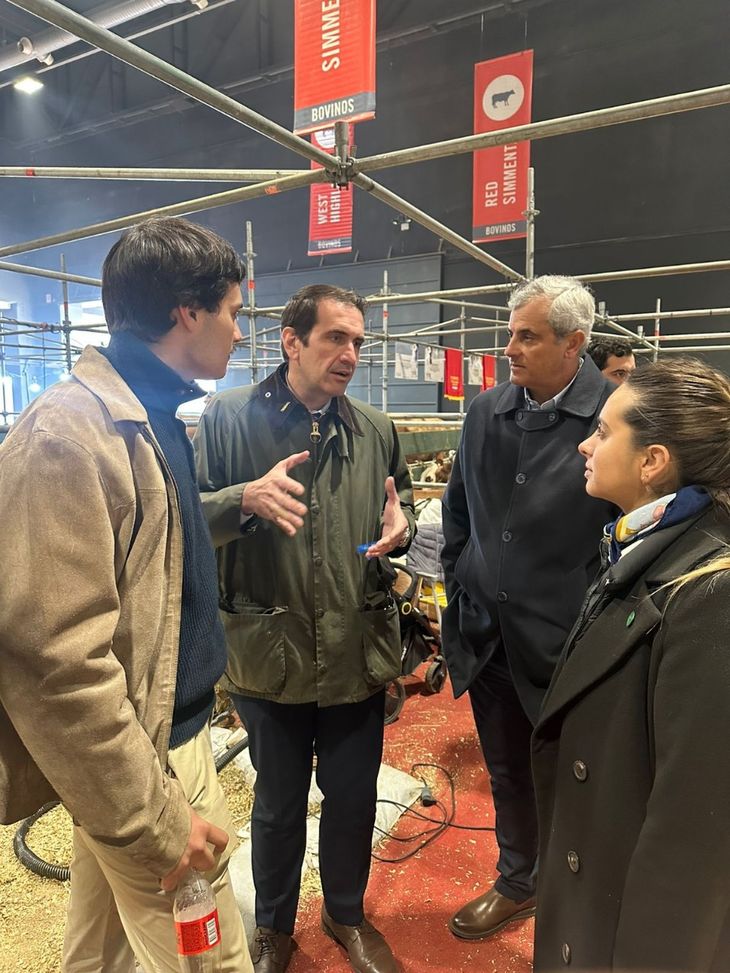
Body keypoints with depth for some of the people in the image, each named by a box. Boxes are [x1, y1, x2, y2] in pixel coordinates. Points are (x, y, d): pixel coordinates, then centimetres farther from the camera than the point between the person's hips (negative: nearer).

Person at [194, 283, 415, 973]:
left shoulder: (376, 431, 4)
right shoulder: (229, 417, -6)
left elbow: (401, 506, 14)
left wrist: (399, 525, -9)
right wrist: (247, 498, -27)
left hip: (358, 652, 3)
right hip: (270, 653, -2)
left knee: (354, 798, 20)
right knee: (278, 804, 19)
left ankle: (346, 914, 50)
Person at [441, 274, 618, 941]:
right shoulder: (485, 412, 2)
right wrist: (461, 592, 11)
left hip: (565, 643, -4)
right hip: (488, 636, 5)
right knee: (507, 774, 23)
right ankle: (517, 884, 48)